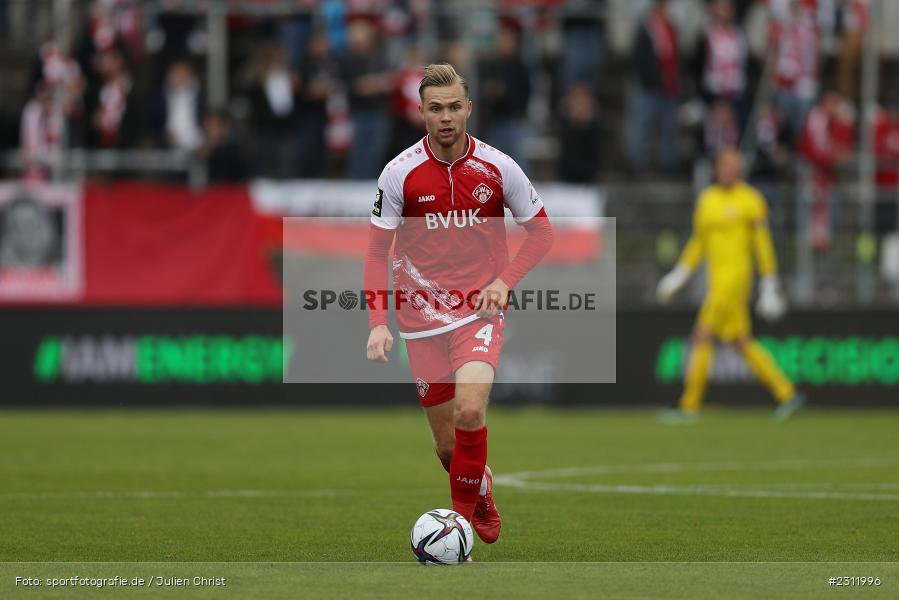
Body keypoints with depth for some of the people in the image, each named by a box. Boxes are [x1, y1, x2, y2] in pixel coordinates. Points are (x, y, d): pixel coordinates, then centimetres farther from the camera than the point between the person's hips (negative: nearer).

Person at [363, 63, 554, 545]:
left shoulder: (497, 168, -5)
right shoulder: (400, 172, -5)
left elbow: (541, 231, 8)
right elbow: (377, 253, 0)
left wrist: (505, 280, -7)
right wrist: (378, 323, -10)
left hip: (479, 311, -1)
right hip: (423, 318, 1)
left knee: (470, 411, -26)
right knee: (447, 445, 6)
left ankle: (464, 510, -8)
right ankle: (483, 501, 36)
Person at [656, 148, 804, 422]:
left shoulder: (751, 201, -7)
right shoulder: (707, 199, 13)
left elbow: (763, 245, -6)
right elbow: (699, 242, 22)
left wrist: (770, 288, -7)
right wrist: (679, 275, 14)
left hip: (735, 275, -8)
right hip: (718, 277, 8)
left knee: (703, 337, -10)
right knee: (742, 342, 10)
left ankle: (689, 406, -6)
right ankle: (787, 394, 17)